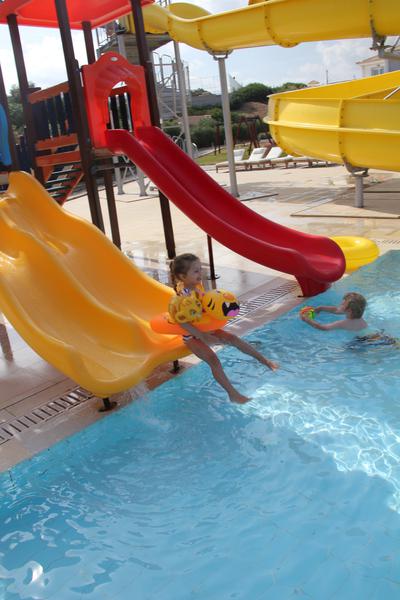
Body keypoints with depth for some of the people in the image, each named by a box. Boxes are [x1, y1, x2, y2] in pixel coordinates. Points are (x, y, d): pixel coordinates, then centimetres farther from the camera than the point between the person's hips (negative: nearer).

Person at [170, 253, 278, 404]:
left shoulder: (198, 285, -1)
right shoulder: (183, 294, -25)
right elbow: (183, 323, -31)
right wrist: (202, 336, -30)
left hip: (206, 329, 8)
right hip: (192, 336, -8)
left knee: (233, 338, -4)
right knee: (213, 359, -23)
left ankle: (263, 360, 6)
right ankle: (233, 394, -19)